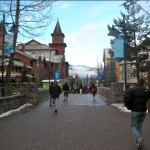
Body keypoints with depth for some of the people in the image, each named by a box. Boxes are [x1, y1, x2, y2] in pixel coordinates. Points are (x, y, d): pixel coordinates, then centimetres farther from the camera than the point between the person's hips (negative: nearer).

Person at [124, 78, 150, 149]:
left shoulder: (132, 89, -7)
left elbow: (127, 99, -15)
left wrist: (129, 107, 0)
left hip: (135, 111, -3)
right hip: (143, 111, 3)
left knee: (134, 126, 7)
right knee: (139, 126, 17)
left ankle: (138, 138, -17)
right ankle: (138, 141, 19)